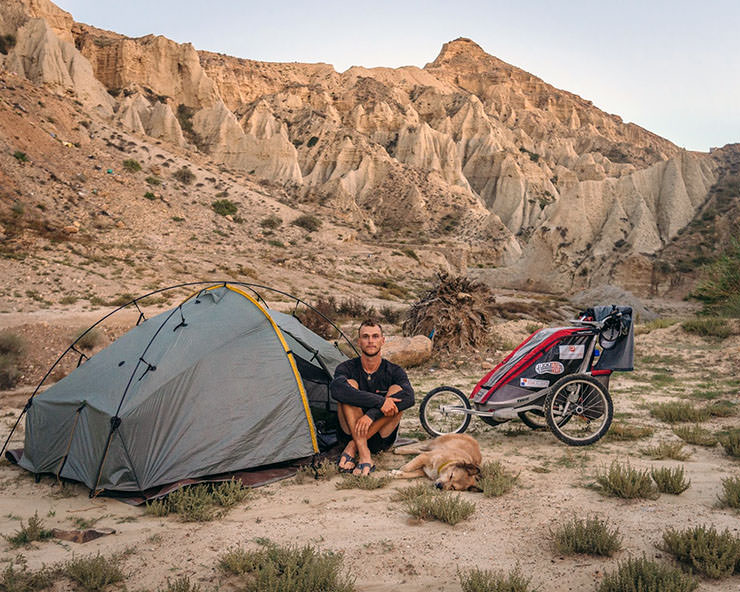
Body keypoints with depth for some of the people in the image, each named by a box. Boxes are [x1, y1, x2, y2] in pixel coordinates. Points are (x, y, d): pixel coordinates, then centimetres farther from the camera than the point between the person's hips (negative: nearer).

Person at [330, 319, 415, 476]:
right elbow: (336, 389, -30)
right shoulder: (347, 368, -4)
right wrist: (379, 401, -36)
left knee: (397, 390, -21)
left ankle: (352, 448, -22)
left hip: (381, 439, 1)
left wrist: (371, 415, -34)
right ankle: (364, 456, -33)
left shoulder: (394, 371, -1)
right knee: (349, 384, -22)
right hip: (351, 433, -1)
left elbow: (408, 397, -24)